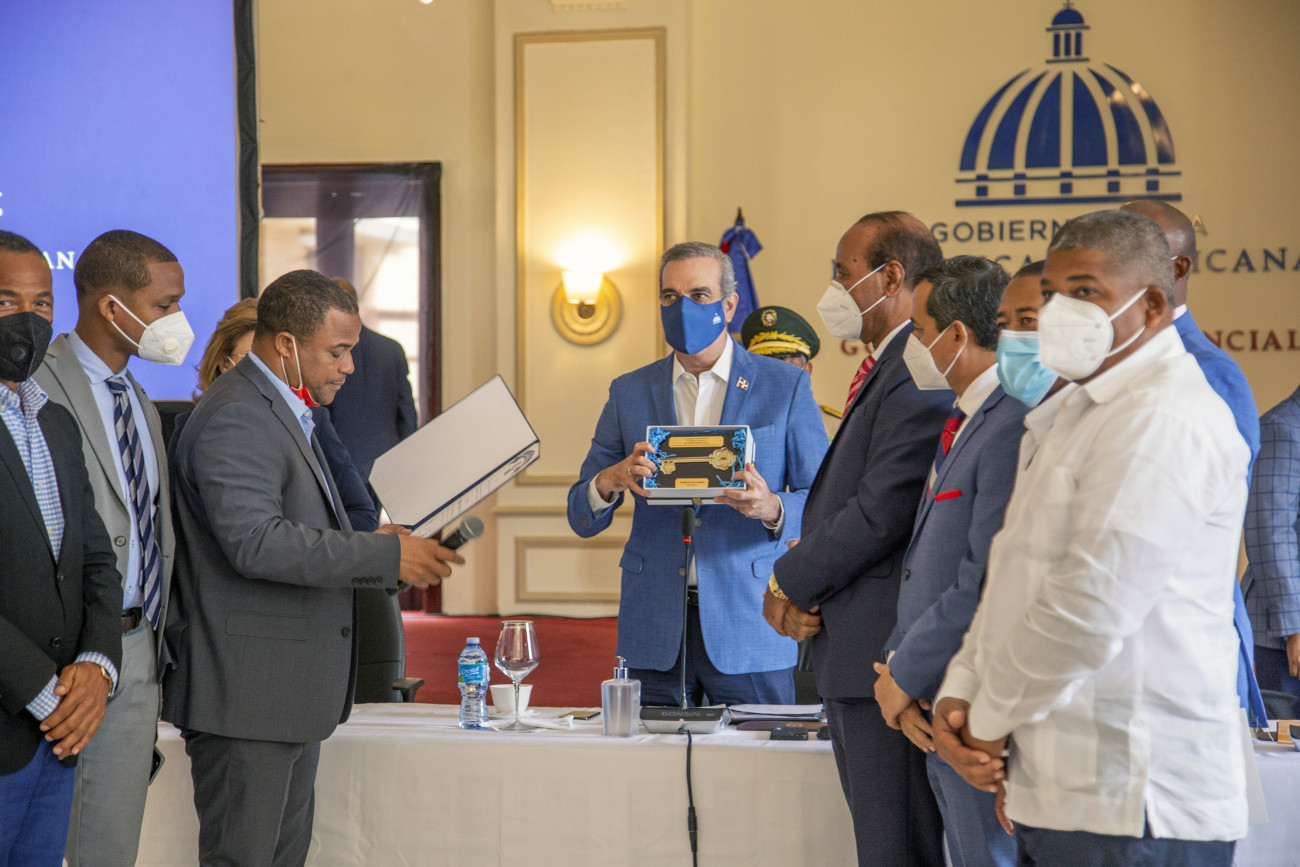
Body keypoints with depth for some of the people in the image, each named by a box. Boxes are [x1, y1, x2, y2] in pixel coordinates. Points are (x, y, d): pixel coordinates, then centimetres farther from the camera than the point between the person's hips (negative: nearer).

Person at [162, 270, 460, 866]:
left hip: (292, 692, 11)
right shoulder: (235, 419, -17)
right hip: (247, 691, -11)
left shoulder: (286, 410, 18)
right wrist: (387, 555, -25)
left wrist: (391, 552, 9)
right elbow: (256, 542, -28)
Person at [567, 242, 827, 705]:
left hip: (748, 623, -2)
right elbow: (582, 517, 9)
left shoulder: (785, 386, 3)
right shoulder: (629, 393, 10)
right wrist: (611, 480, -14)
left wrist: (772, 508, -19)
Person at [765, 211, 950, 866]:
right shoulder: (887, 370, 19)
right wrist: (799, 578, 1)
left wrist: (791, 583, -8)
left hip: (884, 655, -11)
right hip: (850, 650, 11)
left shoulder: (920, 373, -16)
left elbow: (882, 512, -21)